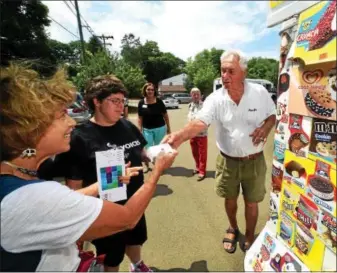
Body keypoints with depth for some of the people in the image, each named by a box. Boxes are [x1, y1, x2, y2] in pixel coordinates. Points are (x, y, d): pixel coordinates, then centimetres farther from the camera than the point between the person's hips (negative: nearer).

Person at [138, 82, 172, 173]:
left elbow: (165, 115, 0)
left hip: (160, 128, 0)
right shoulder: (141, 103, -4)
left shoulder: (159, 101, -7)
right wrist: (140, 130, -4)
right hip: (147, 129, 0)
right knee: (148, 148, 7)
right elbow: (140, 118, 0)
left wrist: (168, 127, 1)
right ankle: (147, 166, 27)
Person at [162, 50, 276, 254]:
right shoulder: (216, 99, -14)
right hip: (228, 161, 0)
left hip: (254, 161, 0)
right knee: (230, 199, 19)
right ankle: (233, 229, 49)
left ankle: (250, 238, 41)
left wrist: (265, 128, -18)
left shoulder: (260, 92, -11)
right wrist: (180, 136, -47)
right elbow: (200, 122, -28)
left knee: (251, 203, 15)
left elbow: (272, 115, 5)